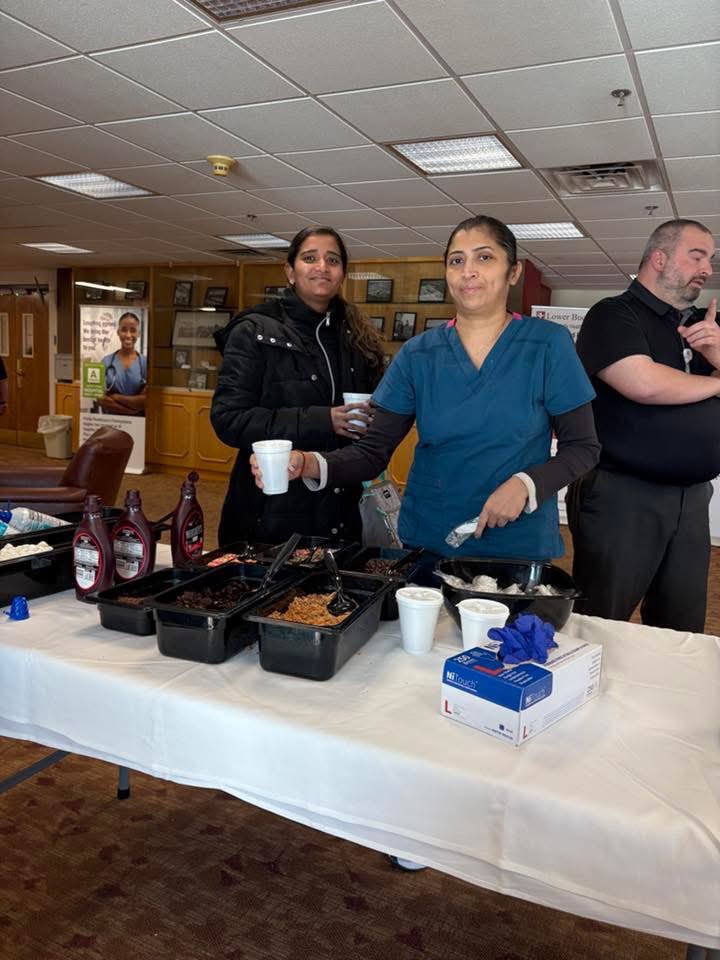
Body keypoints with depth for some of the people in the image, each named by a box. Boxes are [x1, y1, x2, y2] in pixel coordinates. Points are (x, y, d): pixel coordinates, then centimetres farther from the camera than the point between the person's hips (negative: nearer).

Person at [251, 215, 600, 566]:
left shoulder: (548, 344, -5)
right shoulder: (417, 354, 0)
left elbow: (582, 447, -2)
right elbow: (373, 451, -5)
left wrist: (525, 484, -21)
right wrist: (309, 464, -23)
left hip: (519, 547, -2)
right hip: (426, 544, 2)